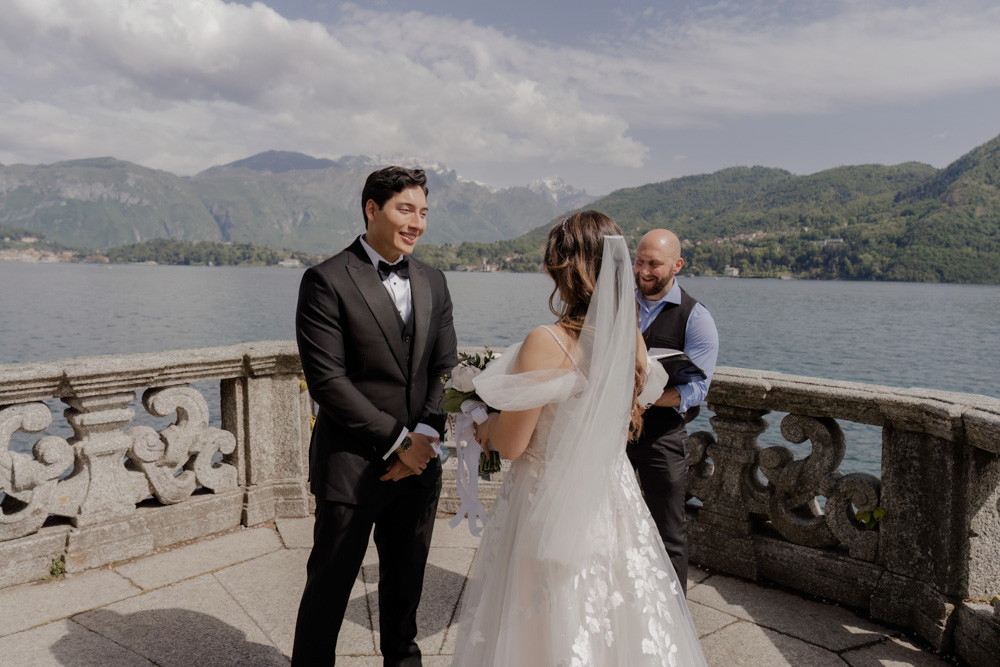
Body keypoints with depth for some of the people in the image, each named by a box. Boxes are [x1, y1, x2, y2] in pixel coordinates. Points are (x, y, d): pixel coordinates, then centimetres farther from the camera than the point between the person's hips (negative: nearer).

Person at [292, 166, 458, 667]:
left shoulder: (432, 282, 7)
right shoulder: (327, 281, -11)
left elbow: (444, 369, 5)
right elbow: (327, 380, -17)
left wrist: (424, 437, -10)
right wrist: (398, 440, -16)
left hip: (417, 463, 6)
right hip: (352, 465, -5)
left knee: (407, 578, 21)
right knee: (330, 584, 9)